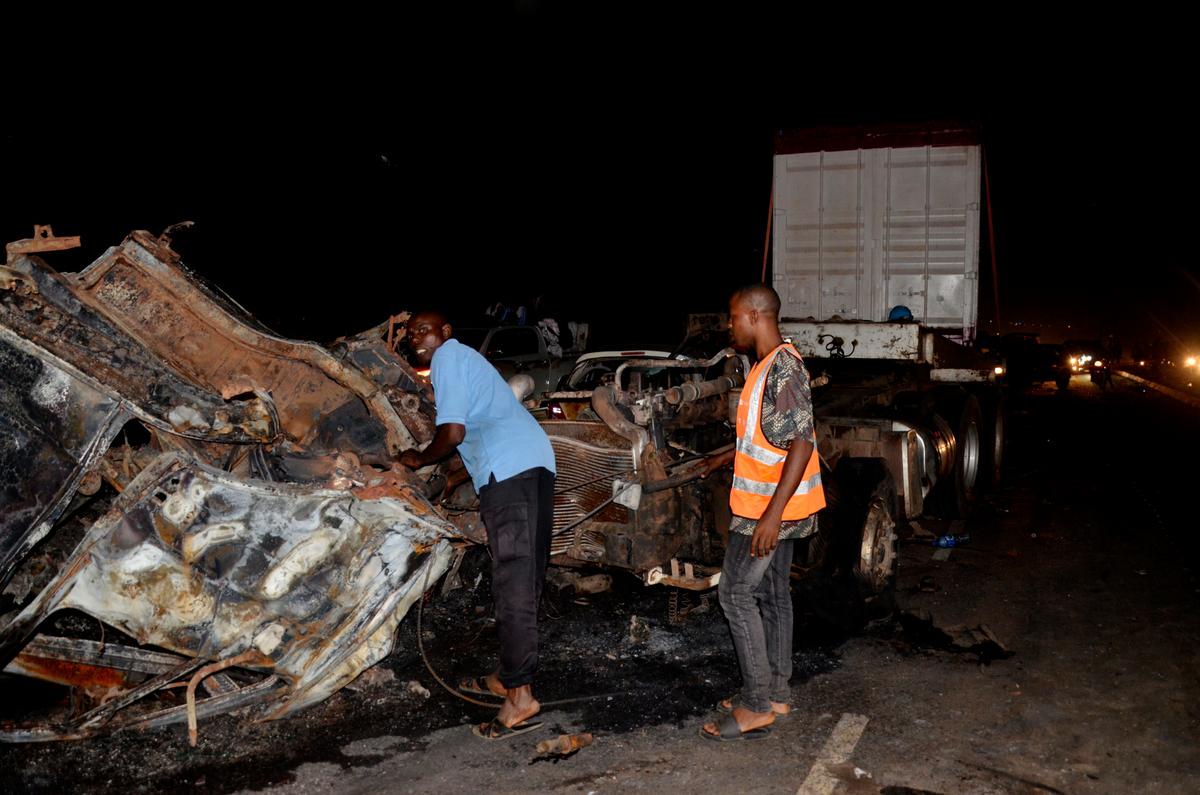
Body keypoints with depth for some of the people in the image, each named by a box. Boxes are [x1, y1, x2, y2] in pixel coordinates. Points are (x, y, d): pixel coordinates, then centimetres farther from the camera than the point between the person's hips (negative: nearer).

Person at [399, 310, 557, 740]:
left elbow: (453, 432, -7)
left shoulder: (449, 357, 2)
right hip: (535, 463, 10)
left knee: (513, 581, -12)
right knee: (523, 578, 13)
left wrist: (419, 459, 8)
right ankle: (508, 675, 25)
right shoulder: (463, 359, 30)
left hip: (509, 469, -10)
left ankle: (520, 694, -13)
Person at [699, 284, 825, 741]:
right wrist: (729, 457, 37)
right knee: (772, 593, 15)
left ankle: (756, 708, 2)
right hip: (774, 505, 10)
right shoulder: (769, 365, 11)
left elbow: (802, 442, -27)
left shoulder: (783, 367, -21)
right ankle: (776, 694, 25)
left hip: (771, 507, -10)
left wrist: (773, 512, -30)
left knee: (736, 594, -5)